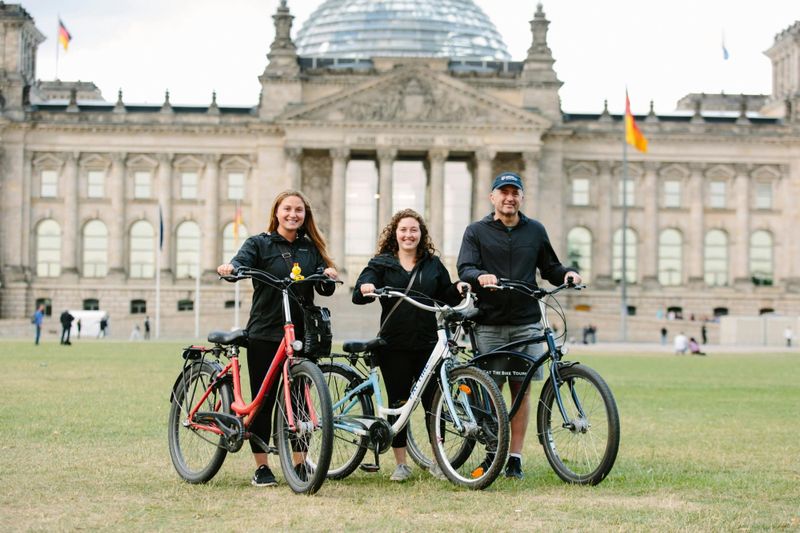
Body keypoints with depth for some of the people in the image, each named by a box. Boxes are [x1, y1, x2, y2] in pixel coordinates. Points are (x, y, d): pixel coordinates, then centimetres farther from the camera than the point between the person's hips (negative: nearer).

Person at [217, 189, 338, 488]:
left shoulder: (311, 248, 13)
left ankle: (300, 464, 14)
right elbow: (241, 262, -16)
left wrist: (329, 276, -18)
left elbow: (324, 289, 5)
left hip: (300, 333, 3)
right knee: (263, 401, 1)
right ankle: (261, 468, 8)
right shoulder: (260, 244, 3)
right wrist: (229, 269, -39)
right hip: (265, 334, -3)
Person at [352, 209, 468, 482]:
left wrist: (458, 289, -3)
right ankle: (401, 464, 11)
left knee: (433, 401, -1)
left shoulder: (433, 264, 15)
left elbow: (445, 298, 18)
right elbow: (358, 295, -5)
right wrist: (366, 289, -28)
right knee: (398, 403, 2)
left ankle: (438, 461, 10)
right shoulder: (381, 264, 6)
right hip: (394, 346, -1)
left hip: (427, 344, 2)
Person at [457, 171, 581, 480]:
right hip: (488, 324, -1)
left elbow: (549, 268, 19)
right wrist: (480, 276, -27)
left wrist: (566, 274, -3)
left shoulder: (535, 231, 13)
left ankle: (515, 457, 4)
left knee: (521, 389, 0)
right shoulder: (476, 232, 6)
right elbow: (465, 269, -5)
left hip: (526, 322, 1)